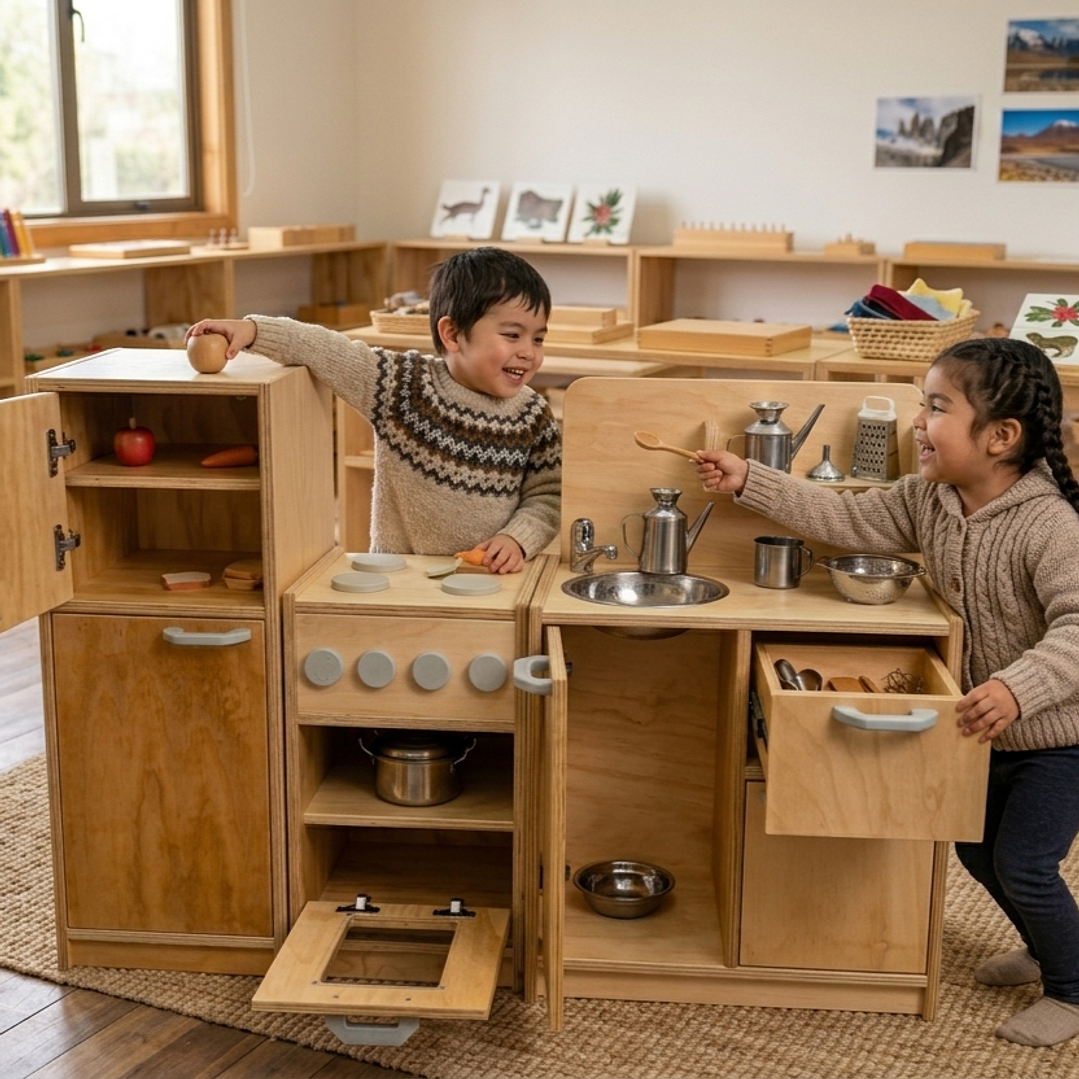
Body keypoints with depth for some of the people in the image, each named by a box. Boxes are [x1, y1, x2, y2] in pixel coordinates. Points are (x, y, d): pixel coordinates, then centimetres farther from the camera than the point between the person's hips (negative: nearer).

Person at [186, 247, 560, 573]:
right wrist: (253, 329, -18)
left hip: (492, 578, 1)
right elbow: (321, 349, -5)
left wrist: (517, 539, -13)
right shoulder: (403, 385, -4)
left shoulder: (534, 418, 2)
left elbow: (546, 497, 5)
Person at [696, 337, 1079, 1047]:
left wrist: (1020, 685, -54)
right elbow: (846, 519, -5)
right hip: (990, 730, 8)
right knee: (978, 849, 20)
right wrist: (748, 482, -10)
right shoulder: (930, 497, -8)